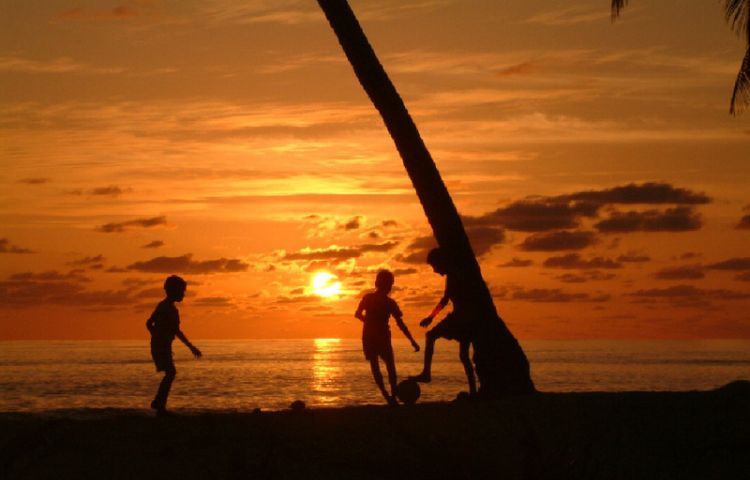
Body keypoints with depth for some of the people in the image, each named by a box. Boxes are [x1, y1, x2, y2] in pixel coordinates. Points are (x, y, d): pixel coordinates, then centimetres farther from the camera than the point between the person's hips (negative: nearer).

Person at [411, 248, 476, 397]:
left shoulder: (452, 275, -8)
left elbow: (445, 300, -18)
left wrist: (431, 316, -16)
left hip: (460, 316, -9)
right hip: (470, 319, 9)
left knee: (430, 335, -5)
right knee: (464, 355, 11)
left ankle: (426, 372, -16)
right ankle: (473, 391, 6)